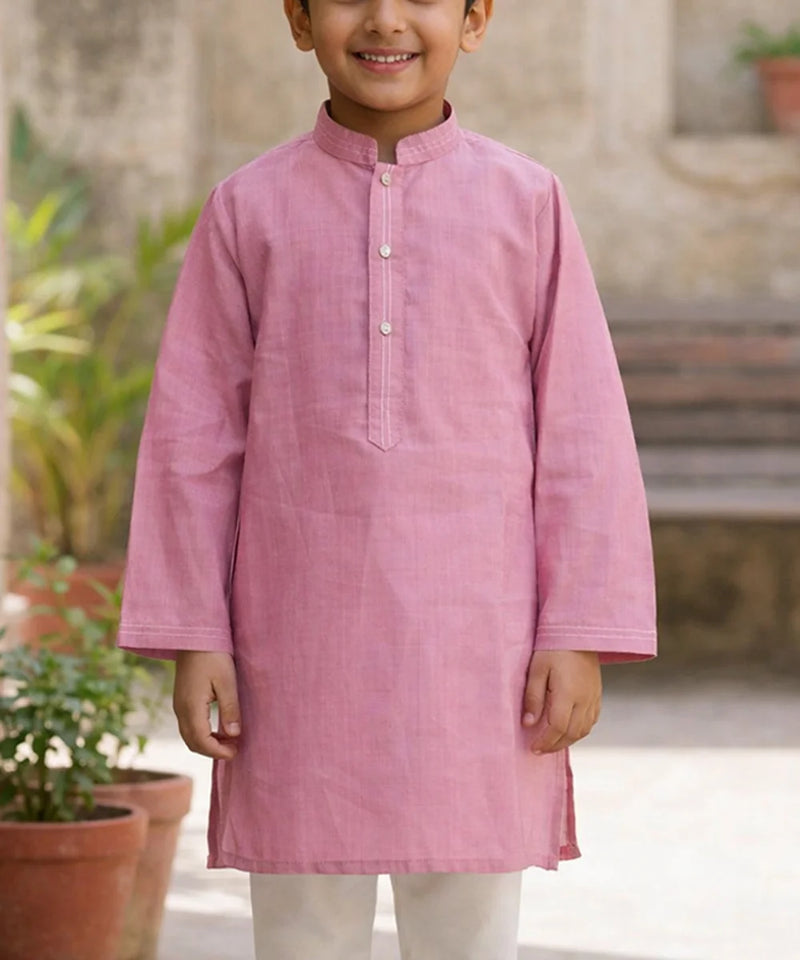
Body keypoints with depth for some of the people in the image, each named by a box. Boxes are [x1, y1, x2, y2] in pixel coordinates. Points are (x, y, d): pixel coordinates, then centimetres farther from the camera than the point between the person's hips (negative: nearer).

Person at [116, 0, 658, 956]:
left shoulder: (527, 204, 1)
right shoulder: (249, 208, 3)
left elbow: (581, 436, 2)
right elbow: (191, 435, 5)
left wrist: (580, 636, -2)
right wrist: (192, 638, 1)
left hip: (475, 647, 0)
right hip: (299, 652, 1)